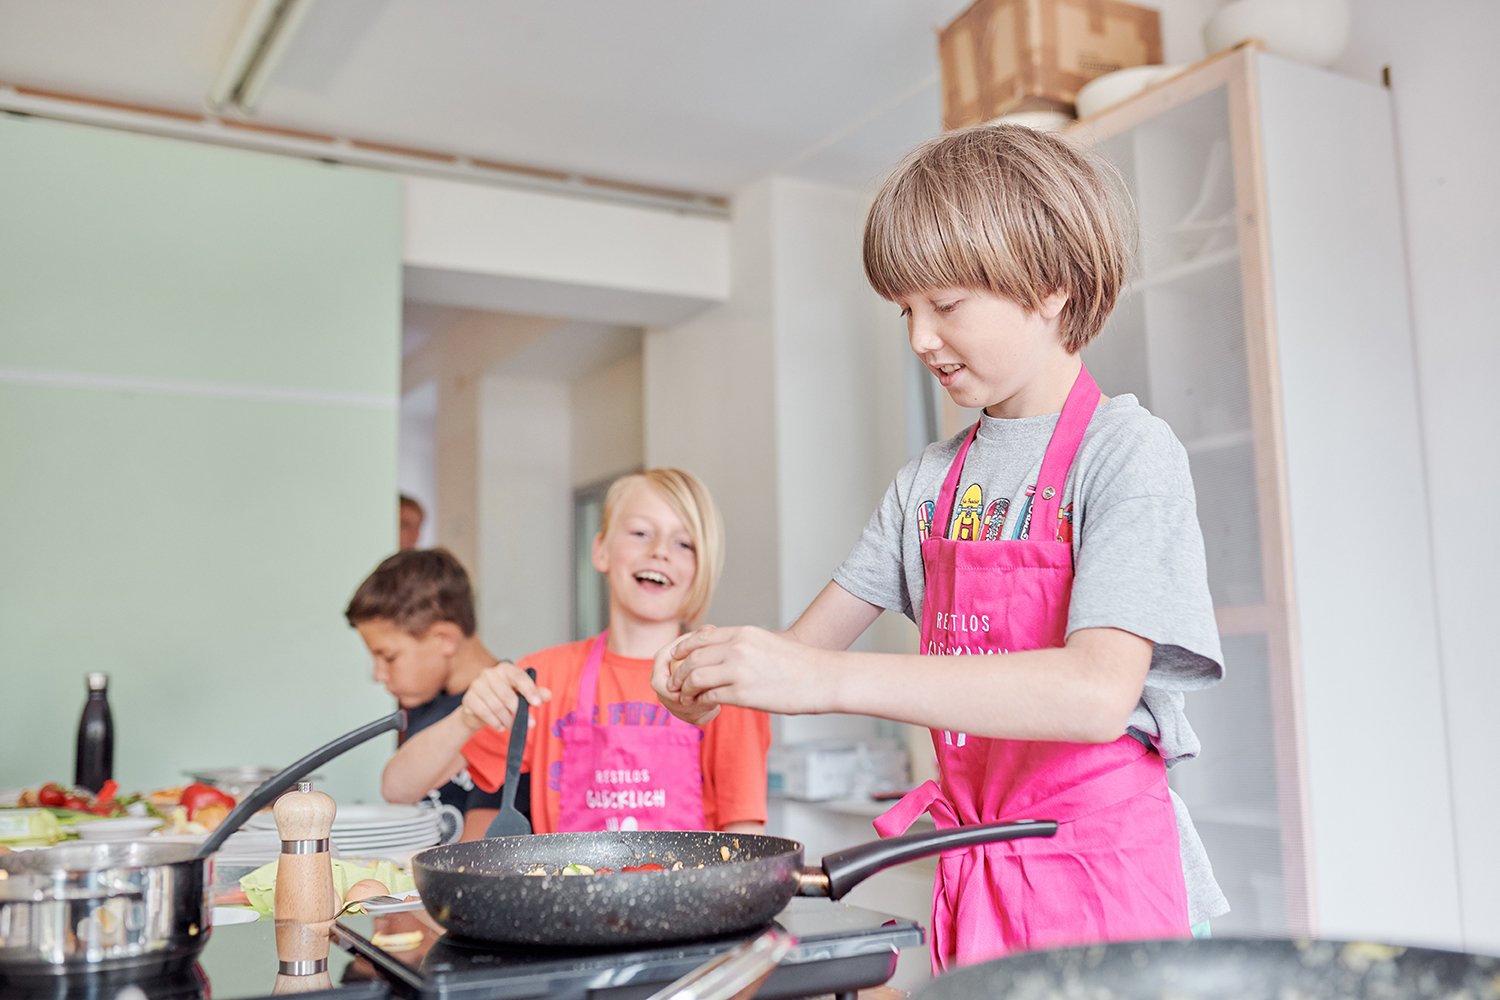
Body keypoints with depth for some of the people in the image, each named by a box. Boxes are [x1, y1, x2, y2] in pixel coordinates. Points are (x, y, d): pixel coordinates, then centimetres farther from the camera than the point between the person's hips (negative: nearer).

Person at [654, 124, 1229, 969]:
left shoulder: (1127, 451, -13)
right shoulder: (932, 479, 7)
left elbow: (1099, 692, -27)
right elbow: (812, 642, 12)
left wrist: (828, 680, -31)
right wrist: (721, 680, -11)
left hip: (1105, 871, -5)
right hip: (976, 881, 5)